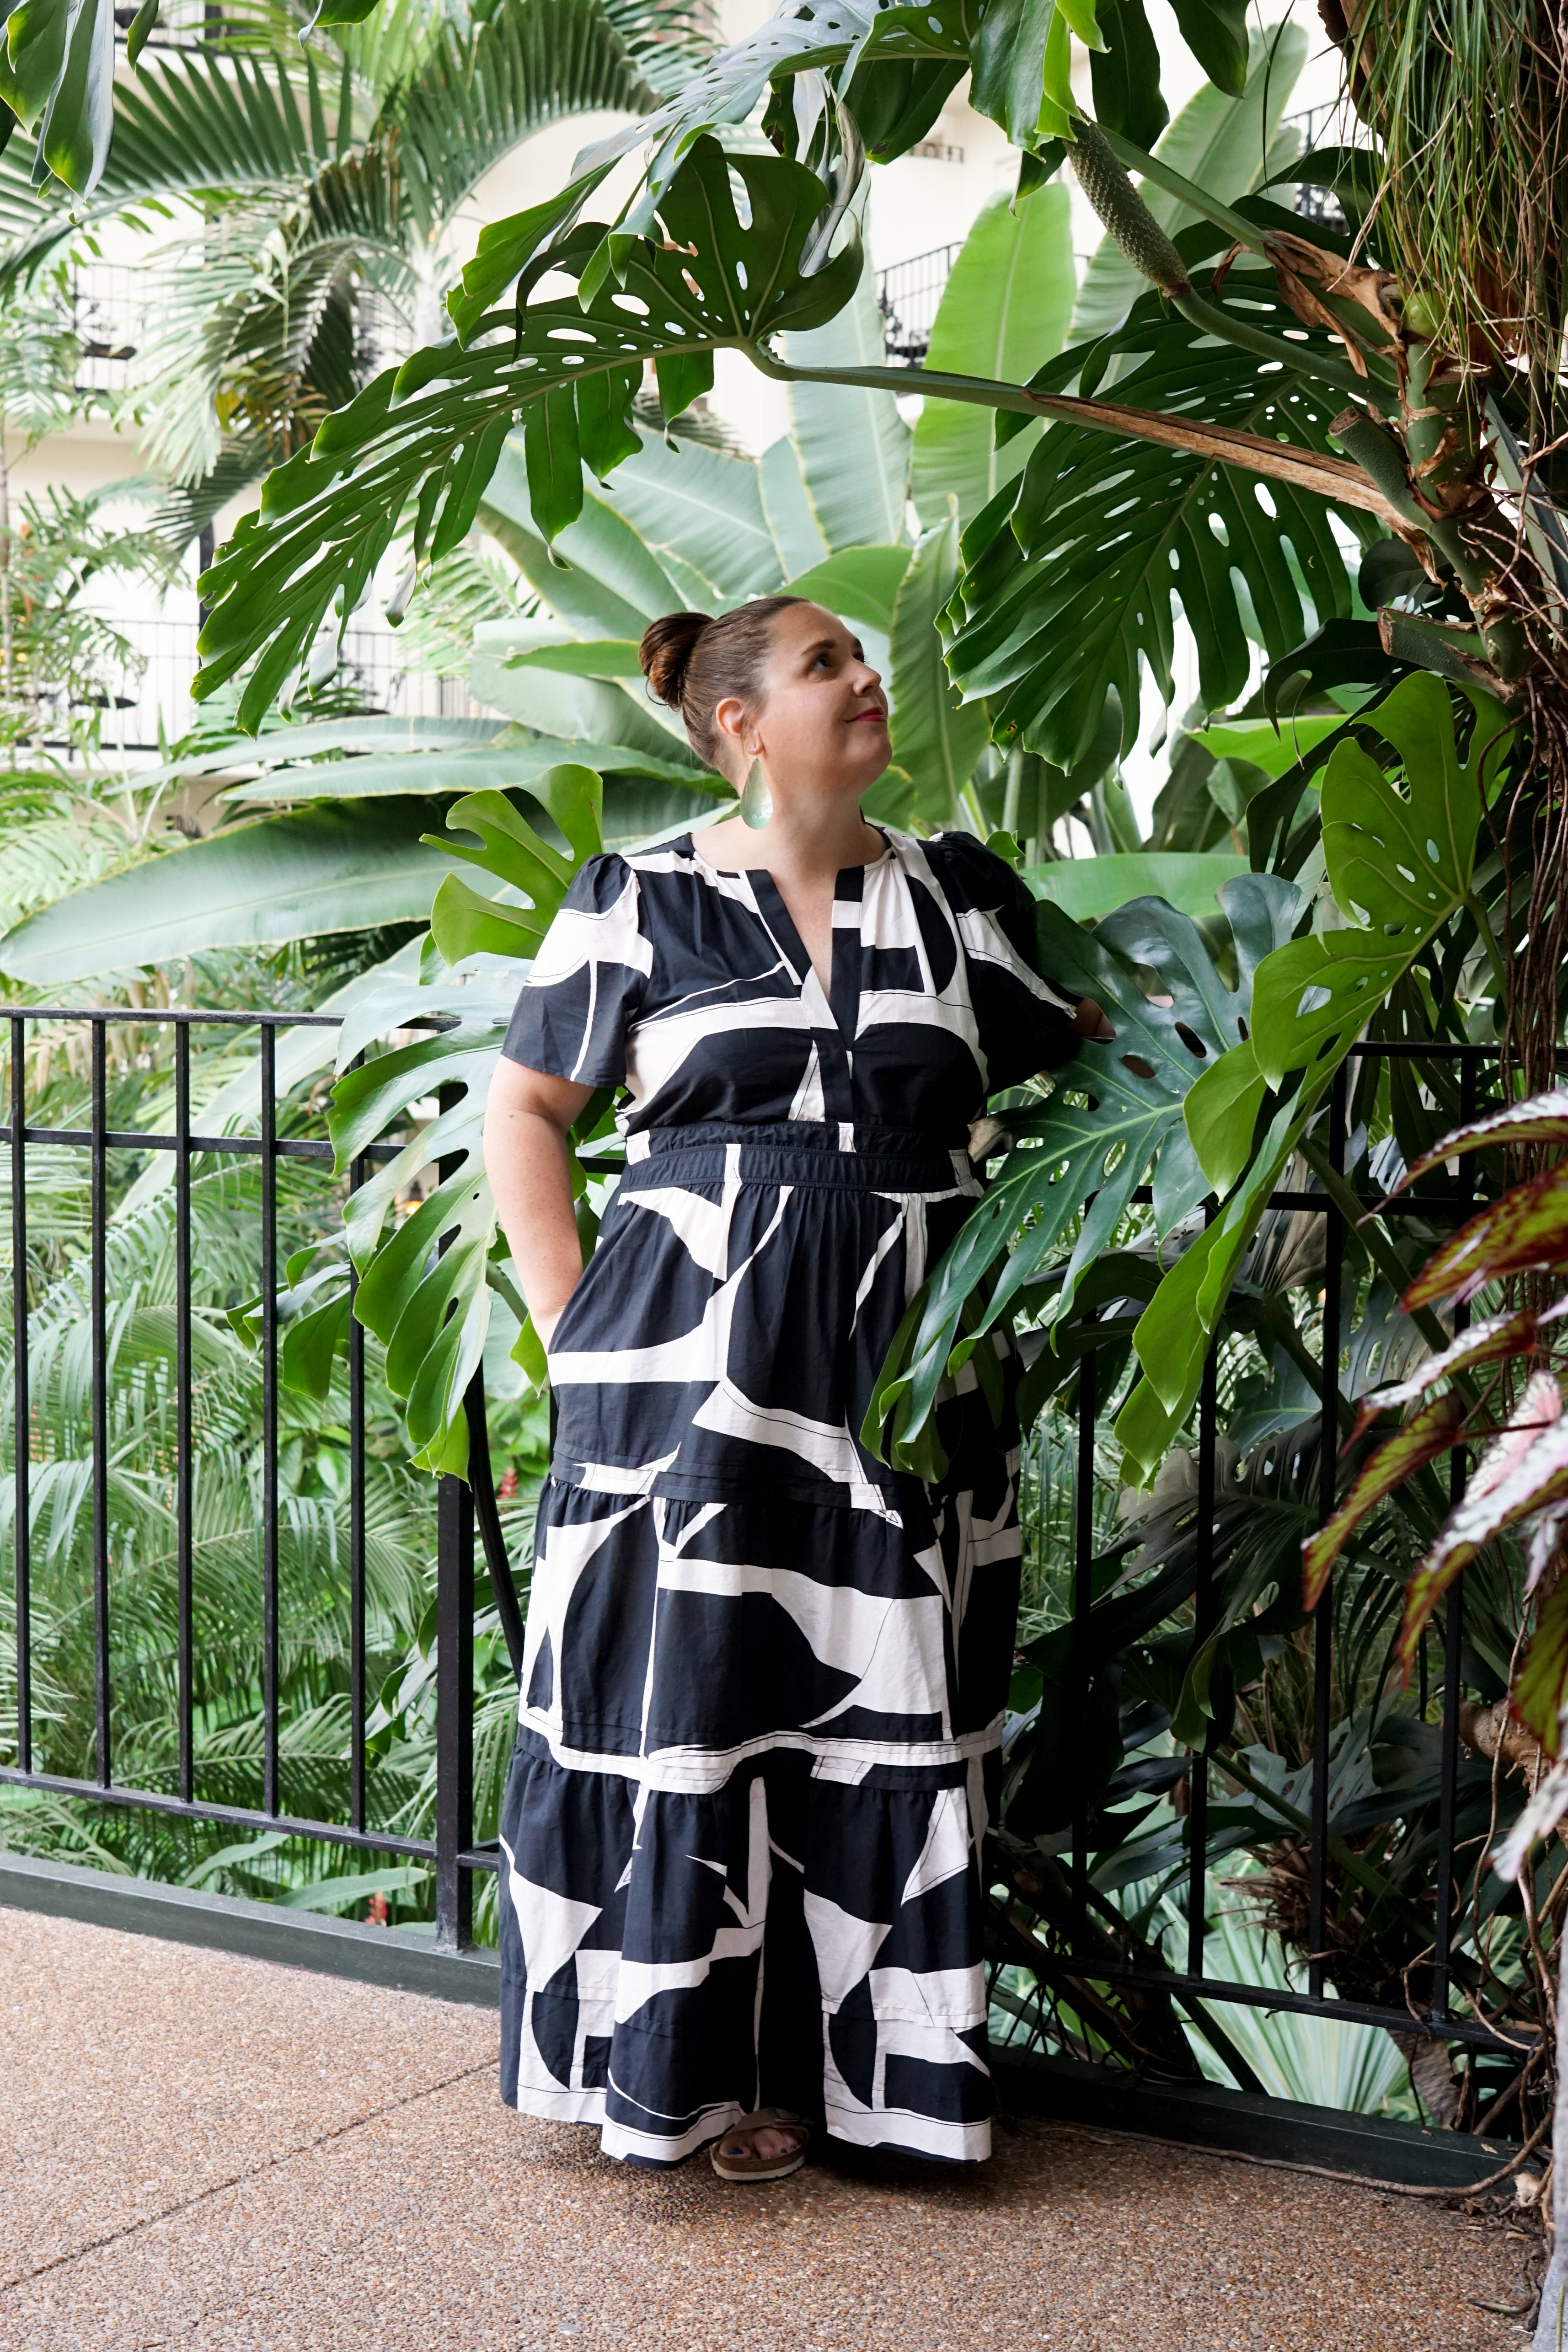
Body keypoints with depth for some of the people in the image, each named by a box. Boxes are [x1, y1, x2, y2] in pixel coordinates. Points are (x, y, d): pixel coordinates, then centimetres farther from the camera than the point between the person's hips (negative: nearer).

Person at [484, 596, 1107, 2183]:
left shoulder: (961, 892, 10)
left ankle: (824, 2059, 18)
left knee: (878, 1711, 4)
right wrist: (568, 1315, 0)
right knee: (680, 1694, 0)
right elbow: (523, 1112, 7)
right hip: (690, 1357, -2)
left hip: (904, 1362, 3)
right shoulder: (640, 901, 3)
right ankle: (674, 2064, 14)